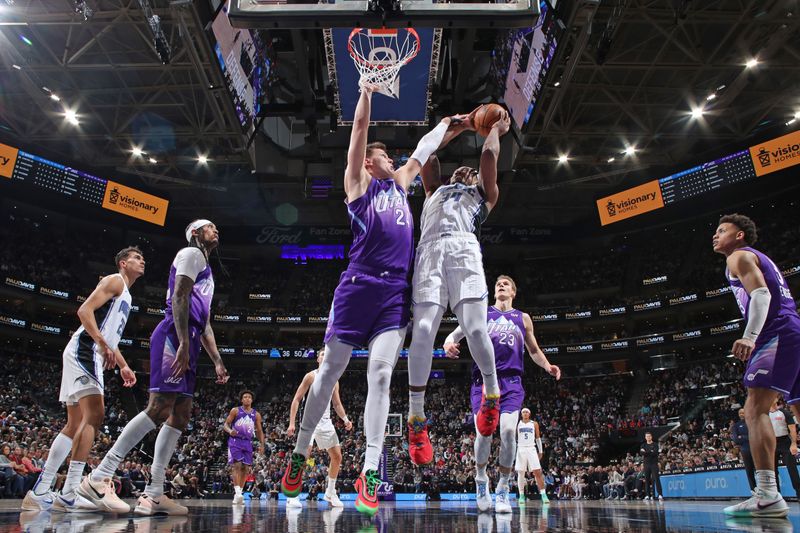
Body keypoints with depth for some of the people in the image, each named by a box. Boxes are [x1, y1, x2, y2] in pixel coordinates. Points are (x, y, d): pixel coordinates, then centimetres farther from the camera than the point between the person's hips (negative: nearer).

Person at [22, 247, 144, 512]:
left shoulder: (125, 294, 27)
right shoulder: (114, 281, -2)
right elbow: (85, 310, -16)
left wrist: (123, 366, 23)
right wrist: (103, 344, -26)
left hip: (91, 356, 11)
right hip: (84, 350, -11)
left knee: (75, 424, 9)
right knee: (94, 415, -20)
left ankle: (40, 493, 11)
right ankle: (70, 493, -25)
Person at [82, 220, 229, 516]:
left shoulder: (206, 269, 31)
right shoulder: (191, 253, 2)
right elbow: (179, 297, -14)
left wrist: (217, 362, 23)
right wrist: (184, 344, -24)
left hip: (186, 344, 10)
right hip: (173, 337, -10)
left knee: (180, 415, 3)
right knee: (160, 408, -18)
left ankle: (153, 494, 3)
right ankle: (99, 478, -15)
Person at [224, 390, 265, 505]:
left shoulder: (256, 414, 10)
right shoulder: (235, 411, 2)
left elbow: (259, 431, 13)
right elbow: (225, 424, 0)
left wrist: (262, 444, 1)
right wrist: (230, 431, -22)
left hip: (247, 443, 4)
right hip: (235, 441, -4)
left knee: (245, 468, 2)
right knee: (237, 465, -15)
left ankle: (239, 492, 11)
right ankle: (237, 492, -20)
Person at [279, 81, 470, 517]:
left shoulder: (399, 183, 27)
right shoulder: (357, 180, 12)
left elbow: (422, 150, 37)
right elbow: (359, 129, 8)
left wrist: (449, 126, 37)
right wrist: (367, 89, 10)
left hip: (396, 290, 4)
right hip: (358, 284, -4)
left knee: (380, 375, -6)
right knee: (330, 370, 1)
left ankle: (369, 472, -4)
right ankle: (299, 453, 17)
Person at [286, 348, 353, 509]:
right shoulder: (311, 376, -4)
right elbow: (296, 399, -6)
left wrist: (345, 419, 1)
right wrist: (292, 423, -15)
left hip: (326, 422, 6)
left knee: (337, 457, 6)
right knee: (303, 455, -19)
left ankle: (330, 493, 22)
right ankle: (293, 495, -13)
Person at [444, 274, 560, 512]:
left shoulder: (523, 318, 16)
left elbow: (534, 350, 26)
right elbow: (454, 334, 9)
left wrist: (547, 366, 5)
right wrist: (448, 343, -16)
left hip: (511, 382, 1)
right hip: (484, 379, -1)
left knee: (508, 430, -16)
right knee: (484, 432, -13)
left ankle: (503, 488, 4)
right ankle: (481, 478, 16)